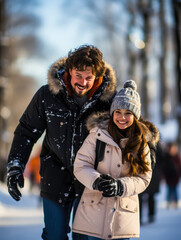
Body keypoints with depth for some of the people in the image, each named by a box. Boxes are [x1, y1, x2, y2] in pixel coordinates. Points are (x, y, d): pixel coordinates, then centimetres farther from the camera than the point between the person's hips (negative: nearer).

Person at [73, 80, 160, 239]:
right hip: (94, 210, -1)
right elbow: (81, 166, -4)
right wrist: (97, 181, -24)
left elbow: (143, 178, -2)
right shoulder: (97, 134, -4)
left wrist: (119, 186, -20)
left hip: (124, 213, 1)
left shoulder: (142, 142, 2)